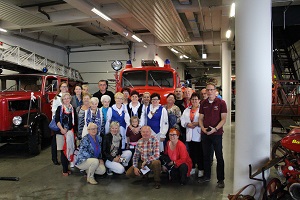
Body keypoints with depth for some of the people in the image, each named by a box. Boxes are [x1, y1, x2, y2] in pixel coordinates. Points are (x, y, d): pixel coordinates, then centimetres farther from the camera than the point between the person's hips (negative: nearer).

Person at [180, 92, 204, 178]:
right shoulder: (187, 110, 16)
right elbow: (182, 120, 10)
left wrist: (197, 123, -21)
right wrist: (188, 124, -7)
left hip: (198, 135, -5)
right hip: (190, 135, 5)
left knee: (200, 153, 0)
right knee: (191, 152, 13)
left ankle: (200, 169, 12)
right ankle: (192, 168, 25)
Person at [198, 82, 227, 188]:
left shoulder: (221, 103, -5)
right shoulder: (203, 103, 7)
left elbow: (223, 119, -7)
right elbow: (201, 118, 10)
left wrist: (215, 129, -19)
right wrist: (203, 128, -8)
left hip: (217, 133, -4)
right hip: (205, 134, 4)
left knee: (219, 157, 3)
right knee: (206, 156, 13)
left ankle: (221, 179, 15)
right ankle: (206, 176, 28)